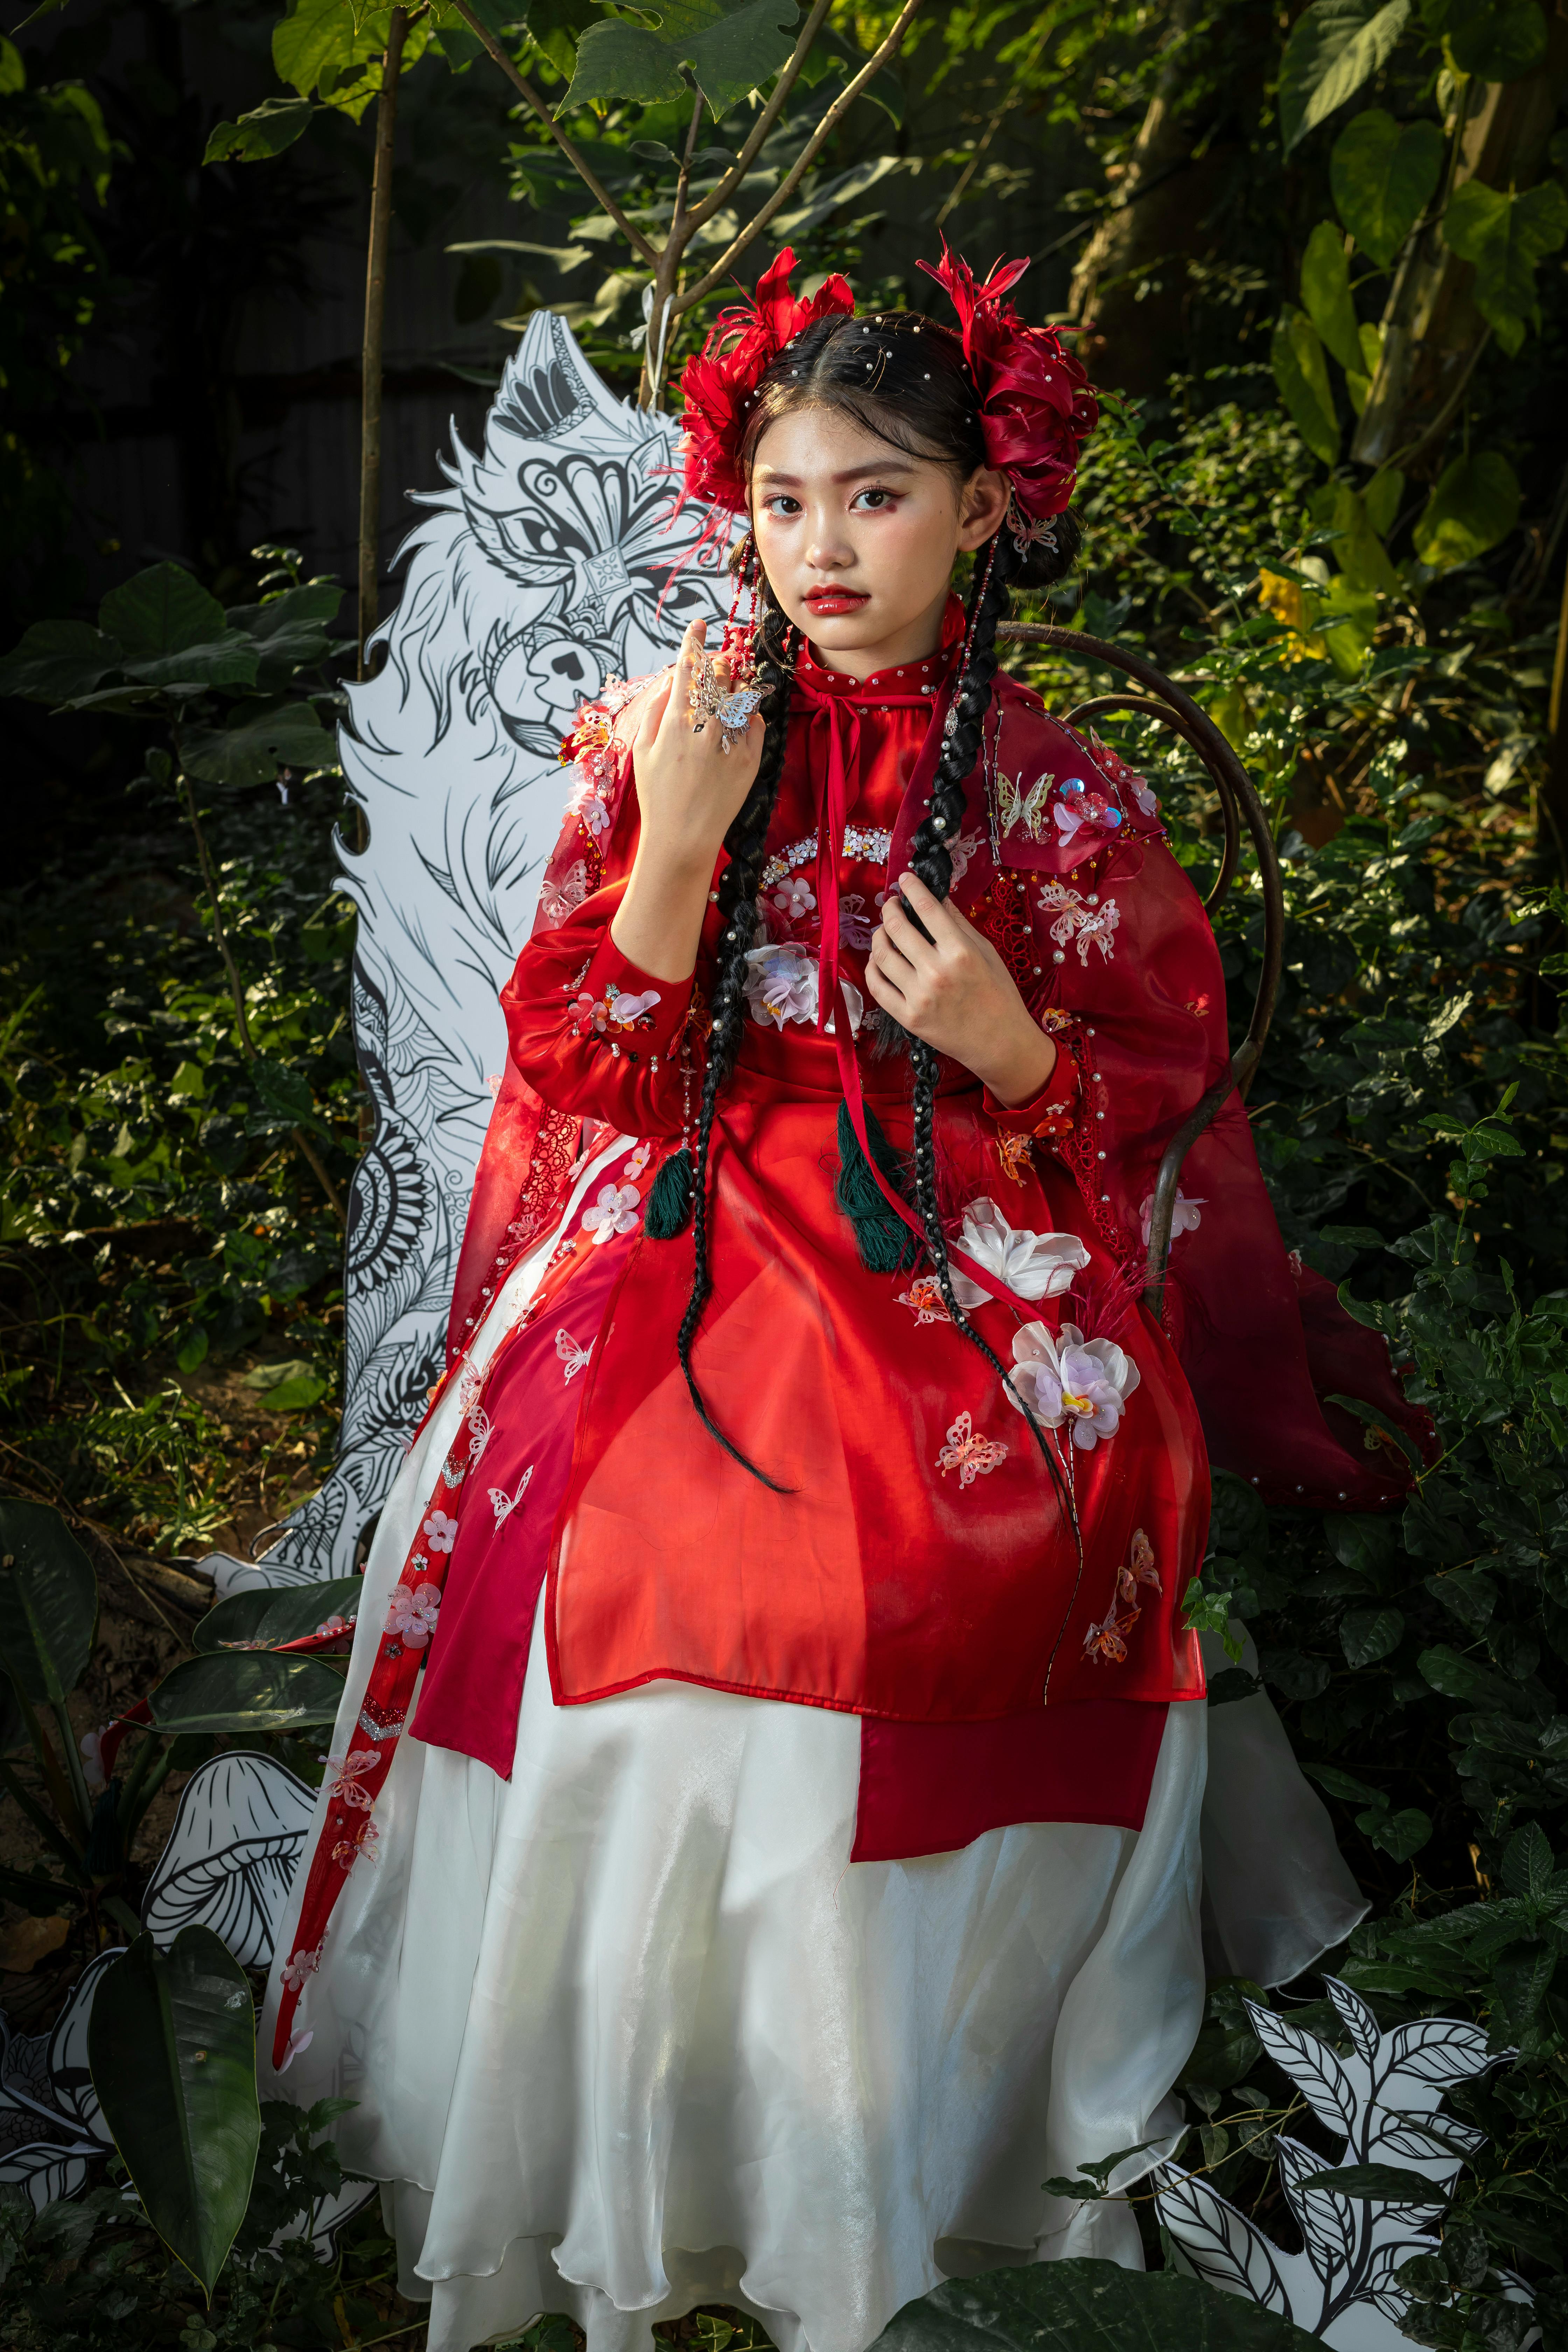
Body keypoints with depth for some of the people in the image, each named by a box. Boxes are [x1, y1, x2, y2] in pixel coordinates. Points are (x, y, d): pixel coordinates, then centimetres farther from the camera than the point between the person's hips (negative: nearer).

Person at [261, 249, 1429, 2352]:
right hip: (690, 1249, 1)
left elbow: (1150, 1111, 6)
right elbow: (587, 1070, 0)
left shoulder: (1063, 798, 2)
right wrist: (672, 844, -13)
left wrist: (1006, 1047, -14)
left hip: (969, 1290, 0)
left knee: (940, 1586, -20)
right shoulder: (674, 740, 4)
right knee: (628, 1559, -18)